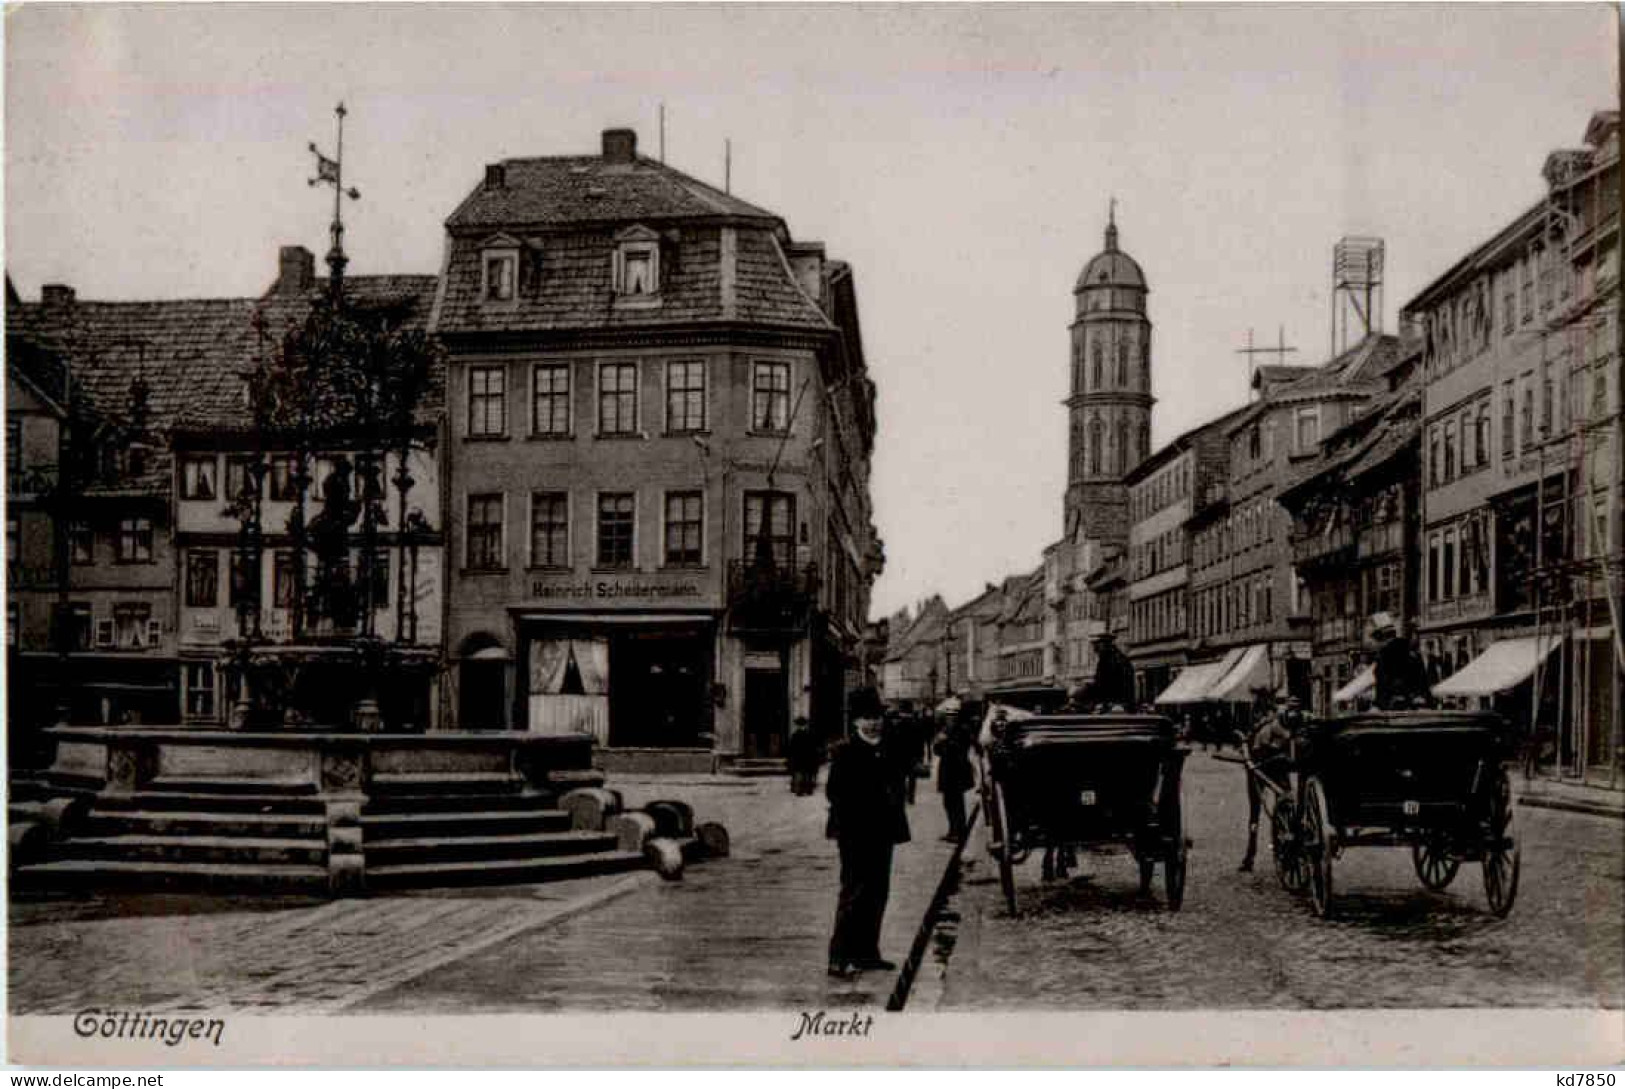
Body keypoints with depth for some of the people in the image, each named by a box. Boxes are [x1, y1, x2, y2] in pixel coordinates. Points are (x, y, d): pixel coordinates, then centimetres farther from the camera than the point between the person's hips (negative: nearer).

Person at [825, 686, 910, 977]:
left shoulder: (884, 751, 13)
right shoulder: (845, 751, -8)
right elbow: (834, 791, -11)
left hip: (881, 833, 7)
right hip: (856, 835, -7)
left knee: (878, 893, 12)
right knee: (854, 892, -9)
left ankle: (867, 952, 21)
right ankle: (839, 957, -6)